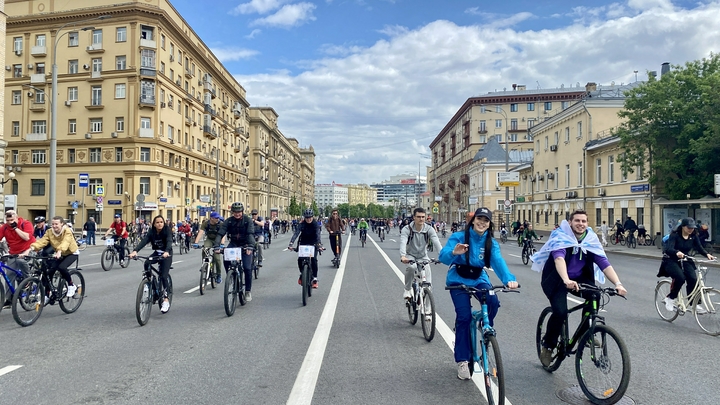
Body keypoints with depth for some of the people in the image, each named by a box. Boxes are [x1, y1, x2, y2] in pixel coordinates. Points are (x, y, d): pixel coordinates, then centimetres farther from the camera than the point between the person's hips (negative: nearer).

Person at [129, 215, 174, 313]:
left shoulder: (167, 230, -18)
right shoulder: (151, 232, -9)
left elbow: (169, 241, -34)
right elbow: (144, 241, -23)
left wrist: (167, 252, -54)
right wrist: (135, 251, -41)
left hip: (166, 254, -4)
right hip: (156, 253, 4)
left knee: (163, 276, -16)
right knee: (146, 263, -28)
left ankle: (166, 299, -8)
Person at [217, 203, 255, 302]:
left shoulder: (247, 220, -14)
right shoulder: (228, 221, -9)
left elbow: (250, 234, -26)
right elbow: (220, 233, -18)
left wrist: (250, 246, -42)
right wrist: (216, 246, -34)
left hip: (245, 245, -2)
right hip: (233, 243, 2)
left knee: (247, 268, -11)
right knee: (226, 260, -27)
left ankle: (248, 291, 4)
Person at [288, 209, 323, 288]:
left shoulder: (316, 224, -17)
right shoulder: (301, 224, -14)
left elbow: (318, 235, -30)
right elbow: (296, 233, -26)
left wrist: (319, 244, -47)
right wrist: (291, 243, -41)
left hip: (313, 244, -1)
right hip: (303, 243, 2)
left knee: (314, 259, -18)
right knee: (300, 259, -15)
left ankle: (315, 279, -10)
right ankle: (302, 273, 14)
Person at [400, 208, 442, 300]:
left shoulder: (429, 229, -15)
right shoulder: (407, 229, -20)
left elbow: (436, 242, -27)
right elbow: (403, 243, -34)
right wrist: (402, 256, -53)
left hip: (423, 256, 2)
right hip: (410, 255, -2)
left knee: (427, 271, -20)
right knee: (411, 267, -32)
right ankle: (407, 290, -9)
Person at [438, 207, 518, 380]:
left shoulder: (491, 243, -4)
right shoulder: (459, 237, -14)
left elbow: (498, 262, -20)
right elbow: (443, 256, -26)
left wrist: (509, 279, -40)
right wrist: (454, 252, -50)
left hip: (479, 280, 3)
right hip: (458, 280, -3)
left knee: (493, 302, -27)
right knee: (464, 316, -18)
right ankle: (462, 361, -4)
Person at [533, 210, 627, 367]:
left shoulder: (591, 239, -5)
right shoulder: (560, 236, -19)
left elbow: (604, 263, -14)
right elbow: (559, 258, -36)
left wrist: (618, 284, -30)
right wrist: (567, 280, -53)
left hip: (578, 279, 4)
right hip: (556, 280, -4)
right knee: (560, 312, -25)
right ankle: (547, 346, 0)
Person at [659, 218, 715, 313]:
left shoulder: (693, 236, -1)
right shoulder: (674, 235, -17)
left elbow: (700, 248, -6)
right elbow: (669, 249, -30)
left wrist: (707, 254, -28)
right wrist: (677, 253, -52)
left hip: (685, 261, 5)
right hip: (671, 261, -5)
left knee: (693, 279, -17)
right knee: (680, 278, -28)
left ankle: (695, 304, -6)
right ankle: (670, 298, -8)